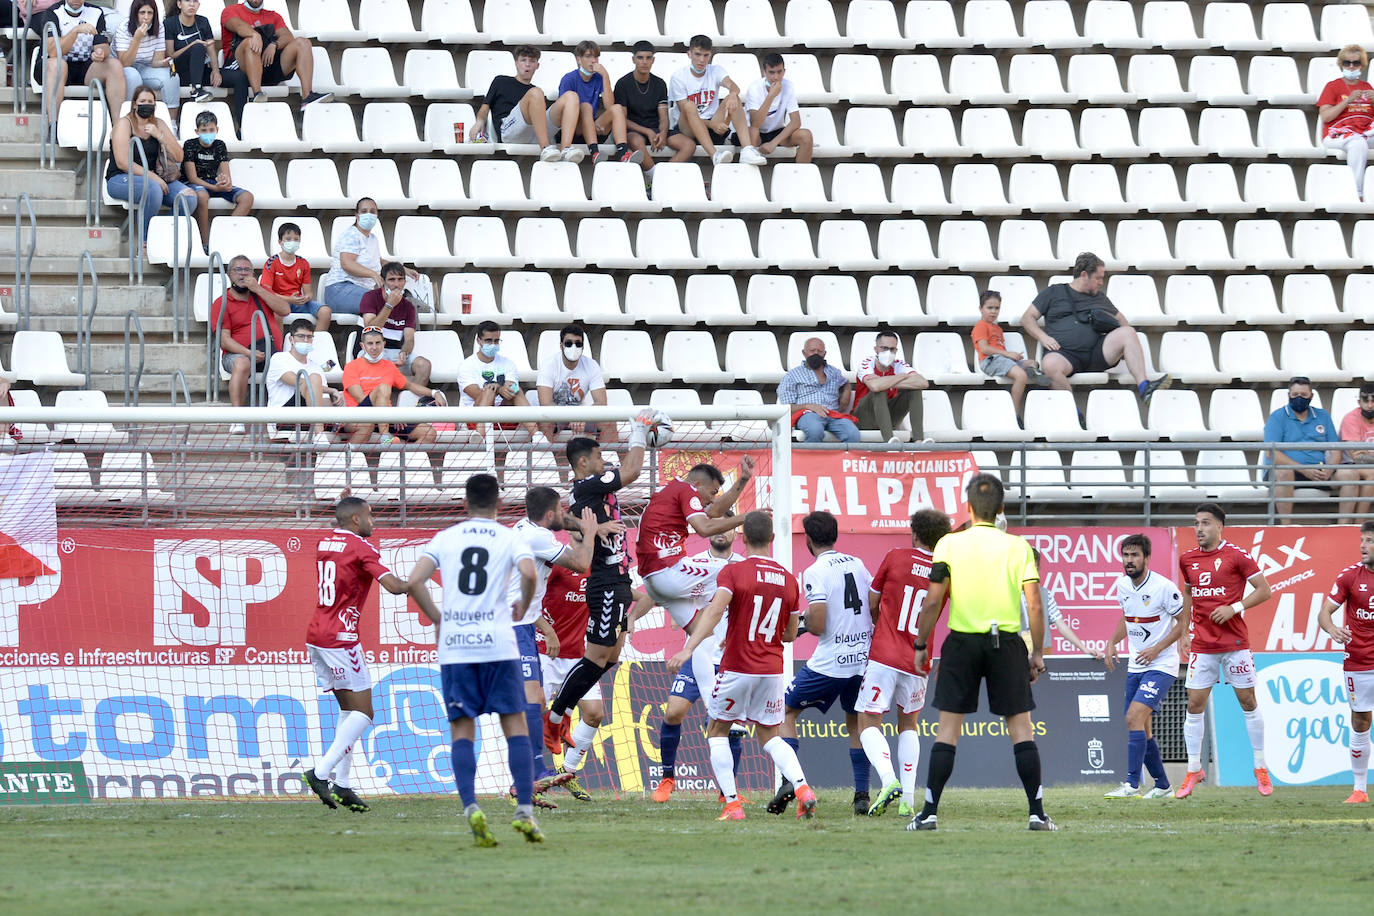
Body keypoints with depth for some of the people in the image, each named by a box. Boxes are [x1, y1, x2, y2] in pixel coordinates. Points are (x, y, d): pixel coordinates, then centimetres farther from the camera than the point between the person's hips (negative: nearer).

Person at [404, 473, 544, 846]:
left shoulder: (445, 538, 10)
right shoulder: (509, 538, 5)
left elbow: (414, 581, 0)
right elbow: (529, 574, -14)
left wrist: (437, 619, 13)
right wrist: (521, 608, 6)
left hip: (454, 647, 1)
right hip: (498, 645, -1)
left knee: (462, 731, 4)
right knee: (515, 726, 5)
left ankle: (470, 807, -16)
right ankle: (524, 810, -5)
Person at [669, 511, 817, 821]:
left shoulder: (733, 572, -9)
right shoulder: (789, 580, 5)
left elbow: (715, 611, -25)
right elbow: (790, 634, 13)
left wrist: (688, 648, -33)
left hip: (737, 668, -4)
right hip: (772, 669, 4)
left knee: (717, 732, 13)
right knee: (769, 736, 17)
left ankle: (732, 804, 1)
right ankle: (802, 787, -7)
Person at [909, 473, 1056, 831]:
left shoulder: (949, 544, -1)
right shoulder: (1018, 547, 1)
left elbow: (932, 602, -3)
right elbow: (1035, 605, -3)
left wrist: (921, 645, 7)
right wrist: (1037, 652, 6)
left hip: (962, 641, 0)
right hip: (1007, 642, 0)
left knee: (947, 728, 3)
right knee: (1021, 726, 5)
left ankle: (930, 812, 0)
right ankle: (1037, 812, 1)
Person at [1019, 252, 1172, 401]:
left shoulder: (1099, 297, 27)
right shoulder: (1054, 292, 15)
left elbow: (1120, 319, 36)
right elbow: (1027, 319, 12)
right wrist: (1043, 337, -6)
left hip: (1096, 353, 3)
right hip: (1065, 353, -3)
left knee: (1127, 332, -20)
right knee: (1050, 365, -39)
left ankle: (1143, 387, -30)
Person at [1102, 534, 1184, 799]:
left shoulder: (1163, 587, -16)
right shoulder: (1122, 585, 5)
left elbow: (1183, 621, -9)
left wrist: (1157, 649, -17)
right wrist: (1112, 643, 9)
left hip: (1161, 665, -8)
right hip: (1135, 666, 8)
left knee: (1134, 717, -21)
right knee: (1141, 728, 8)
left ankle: (1131, 784, -22)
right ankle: (1162, 785, 21)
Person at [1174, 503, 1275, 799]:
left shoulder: (1236, 556, -7)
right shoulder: (1188, 559, 7)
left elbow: (1264, 590, -5)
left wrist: (1234, 608, -17)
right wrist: (1184, 632, 15)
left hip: (1235, 642, -4)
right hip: (1202, 645, 4)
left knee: (1248, 702, 3)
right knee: (1195, 705, 0)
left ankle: (1261, 769, 13)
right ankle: (1193, 770, 9)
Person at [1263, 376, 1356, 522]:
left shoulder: (1323, 416, 17)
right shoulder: (1277, 417, 3)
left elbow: (1336, 450, 14)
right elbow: (1272, 453, -9)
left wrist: (1328, 470, -10)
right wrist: (1304, 470, -19)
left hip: (1319, 470, 4)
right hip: (1289, 468, -4)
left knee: (1350, 474, -20)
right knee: (1283, 472, -39)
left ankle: (1344, 525, -19)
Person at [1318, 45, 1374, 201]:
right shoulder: (1332, 86, 9)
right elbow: (1325, 116, -4)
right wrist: (1348, 100, -12)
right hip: (1338, 133, -4)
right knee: (1358, 144, -39)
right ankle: (1357, 194, -39)